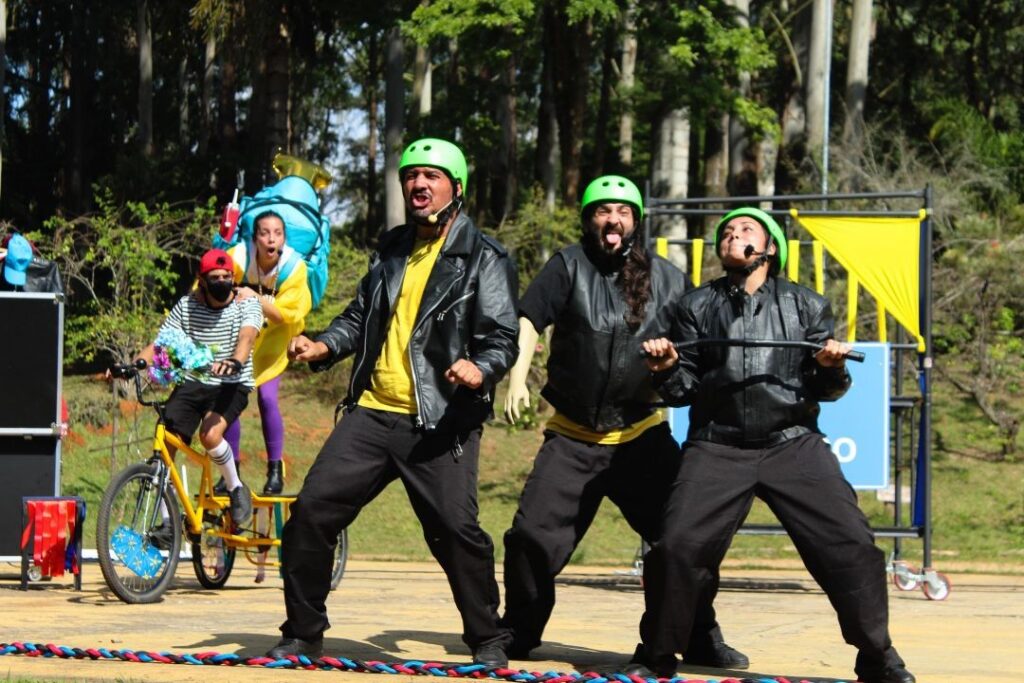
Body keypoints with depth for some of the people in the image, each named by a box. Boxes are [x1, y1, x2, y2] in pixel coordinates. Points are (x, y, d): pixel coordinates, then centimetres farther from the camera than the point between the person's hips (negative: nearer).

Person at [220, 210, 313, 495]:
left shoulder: (294, 268, -20)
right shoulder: (239, 257, -22)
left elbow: (291, 314, -26)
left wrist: (256, 300, -39)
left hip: (270, 340, -1)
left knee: (267, 398, -15)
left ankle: (275, 468, -2)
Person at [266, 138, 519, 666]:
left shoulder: (484, 259, -1)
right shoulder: (392, 250, 19)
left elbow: (503, 335, -7)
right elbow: (361, 316, 28)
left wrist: (481, 368, -29)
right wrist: (323, 347, 9)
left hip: (440, 424, -6)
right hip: (372, 413, 6)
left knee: (456, 530, -15)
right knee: (312, 510, -1)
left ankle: (487, 642, 3)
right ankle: (302, 634, 11)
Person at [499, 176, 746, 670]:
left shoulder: (668, 279, 3)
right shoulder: (569, 266, -1)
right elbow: (529, 320, -13)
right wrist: (517, 378, -28)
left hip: (641, 438, 0)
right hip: (572, 438, 0)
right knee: (533, 535, -4)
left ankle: (701, 639, 9)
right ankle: (518, 633, 17)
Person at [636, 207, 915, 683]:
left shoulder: (807, 305, 11)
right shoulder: (696, 307, 12)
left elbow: (822, 391, 9)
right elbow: (684, 390, 10)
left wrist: (832, 370, -13)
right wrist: (666, 370, -11)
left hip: (793, 445, 0)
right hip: (716, 448, 0)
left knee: (851, 544, -10)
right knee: (679, 546, -12)